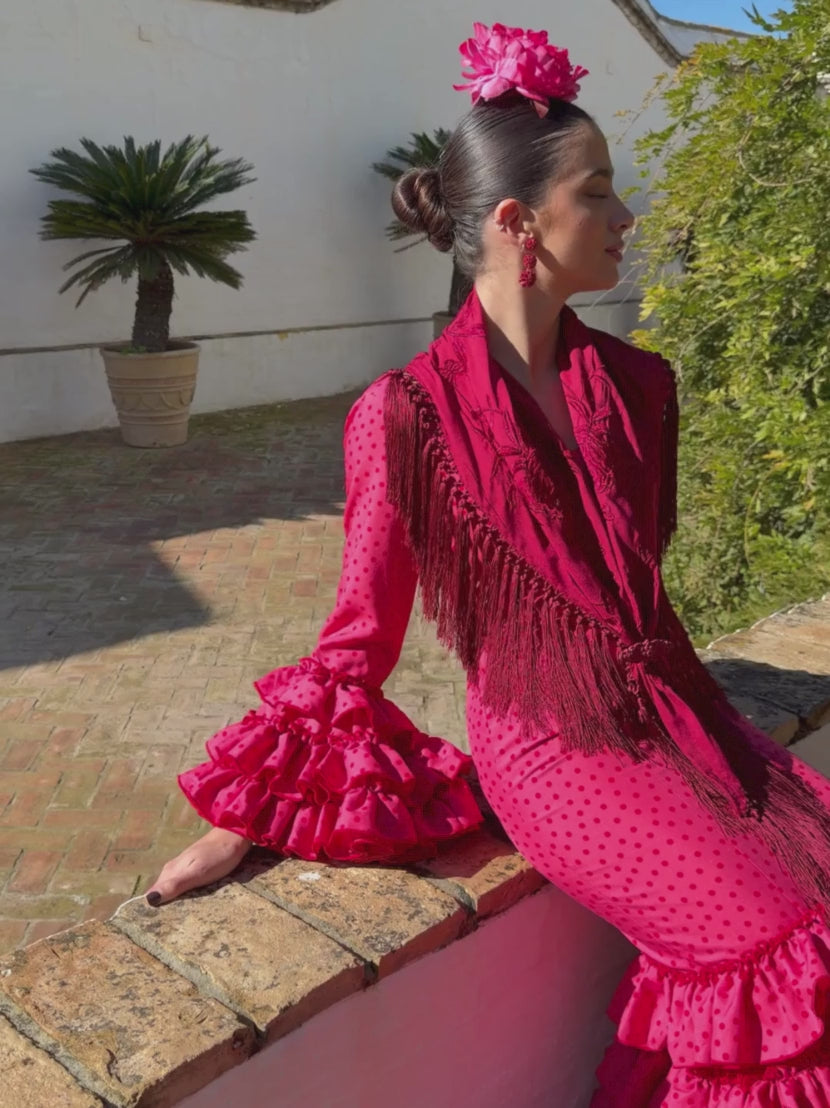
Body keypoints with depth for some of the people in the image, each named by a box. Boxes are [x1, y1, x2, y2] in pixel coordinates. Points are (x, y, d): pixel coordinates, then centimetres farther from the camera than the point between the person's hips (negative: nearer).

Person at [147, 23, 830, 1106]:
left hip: (674, 708, 7)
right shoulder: (412, 414, -11)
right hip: (554, 744, -6)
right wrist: (244, 824, -4)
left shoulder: (635, 384, 7)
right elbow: (361, 637, -5)